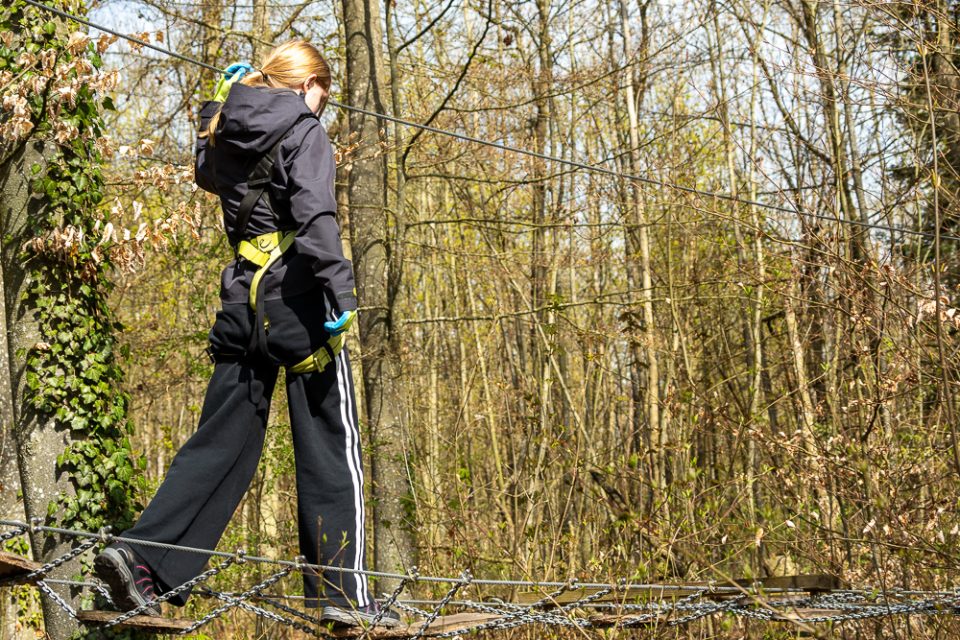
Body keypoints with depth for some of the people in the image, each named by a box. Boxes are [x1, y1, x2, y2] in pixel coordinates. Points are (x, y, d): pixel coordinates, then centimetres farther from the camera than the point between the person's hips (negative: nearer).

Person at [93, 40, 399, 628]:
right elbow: (315, 215, -20)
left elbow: (209, 174, 38)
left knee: (223, 441, 11)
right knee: (331, 447, 1)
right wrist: (340, 293, -25)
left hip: (243, 299, 7)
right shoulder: (303, 131, -6)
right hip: (297, 298, -7)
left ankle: (143, 554, -1)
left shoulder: (228, 133, 14)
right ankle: (344, 593, 4)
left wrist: (220, 103, 38)